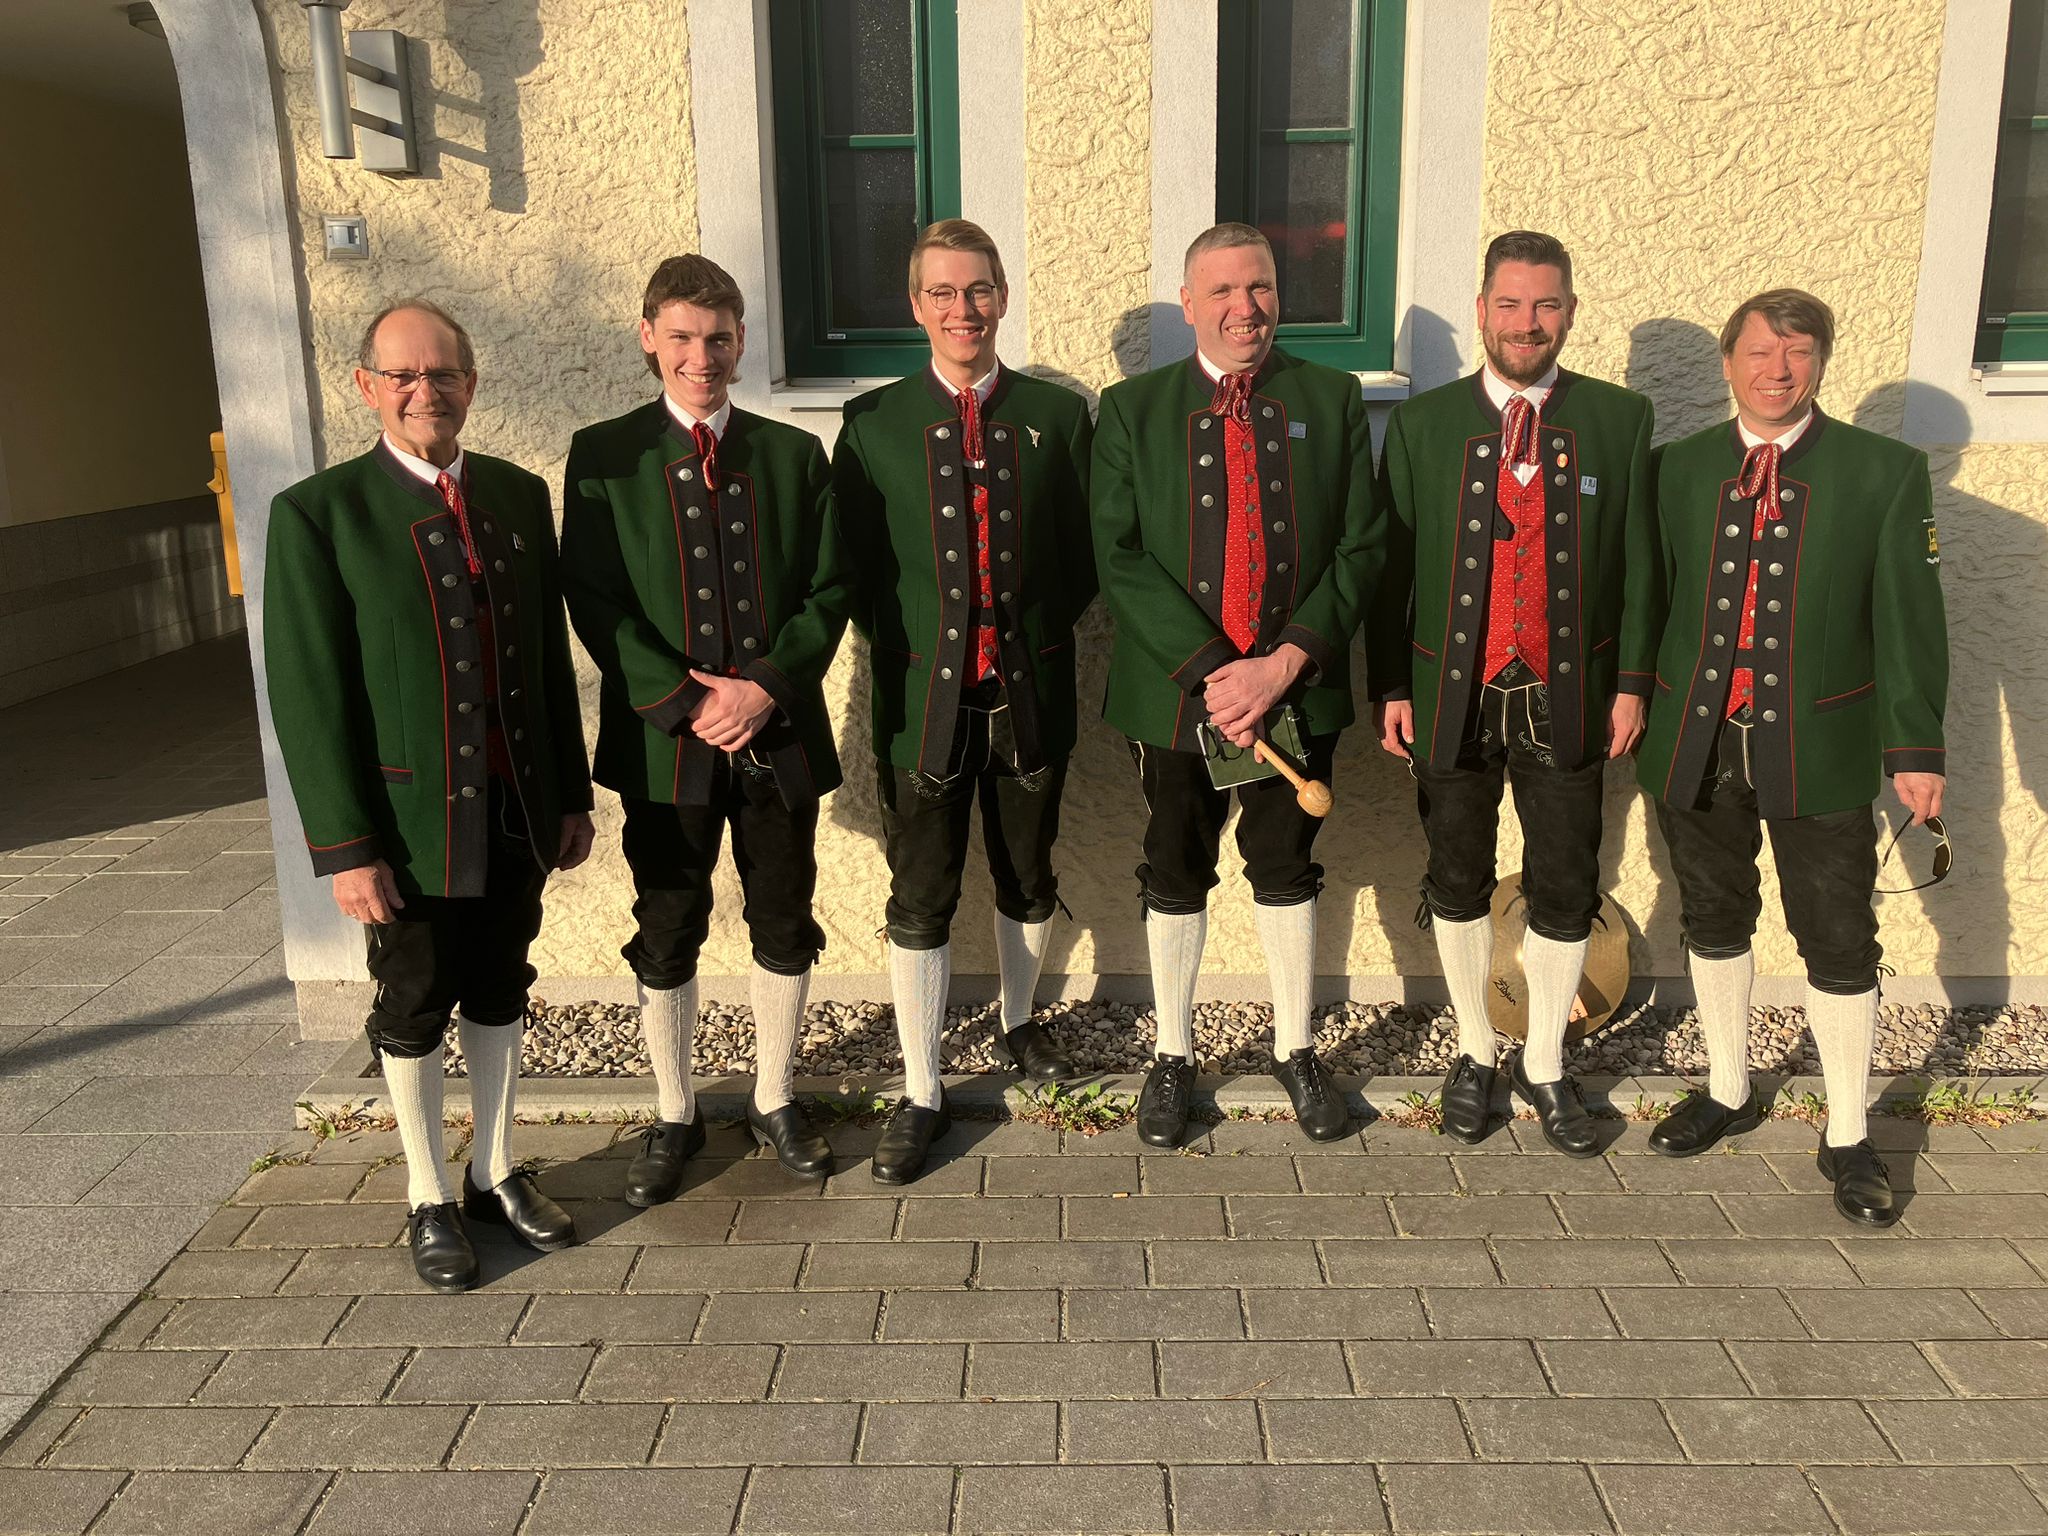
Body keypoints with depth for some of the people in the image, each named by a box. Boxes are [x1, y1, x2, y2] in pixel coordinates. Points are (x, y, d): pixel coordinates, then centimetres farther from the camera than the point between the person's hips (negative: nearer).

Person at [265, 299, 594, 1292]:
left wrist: (571, 796, 8)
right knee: (414, 1013, 12)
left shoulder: (518, 496, 5)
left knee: (499, 996, 17)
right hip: (411, 821, -4)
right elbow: (307, 693, -11)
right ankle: (429, 1202, 29)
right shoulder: (318, 513, -9)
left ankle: (498, 1174, 35)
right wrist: (346, 848, -14)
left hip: (517, 812, 4)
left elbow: (551, 654, 8)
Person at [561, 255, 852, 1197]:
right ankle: (673, 1118, 28)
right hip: (663, 738, -1)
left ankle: (774, 1101, 31)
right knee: (666, 937, 9)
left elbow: (828, 591, 1)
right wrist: (685, 703, -15)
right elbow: (595, 601, -5)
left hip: (779, 731, 2)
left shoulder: (792, 454, 6)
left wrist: (765, 687, -14)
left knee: (784, 926, 11)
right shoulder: (603, 456, 0)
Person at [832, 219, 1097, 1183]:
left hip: (1031, 694, 2)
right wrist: (899, 651, -6)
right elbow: (856, 568, 3)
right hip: (922, 696, -1)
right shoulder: (873, 422, 0)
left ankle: (1019, 1026, 44)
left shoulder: (1056, 415, 2)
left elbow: (1082, 556, 6)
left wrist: (1037, 632, -5)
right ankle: (920, 1096, 18)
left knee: (1028, 883, 18)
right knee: (920, 903, 5)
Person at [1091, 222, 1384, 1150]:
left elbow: (1361, 549, -2)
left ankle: (1294, 1049, 33)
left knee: (1288, 872, 14)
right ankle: (1172, 1056, 29)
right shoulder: (1132, 410, 0)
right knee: (1175, 878, 12)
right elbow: (1119, 557, -8)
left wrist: (1284, 663, -15)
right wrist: (1209, 670, -18)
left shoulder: (1332, 401, 2)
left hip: (1297, 690, 1)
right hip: (1174, 692, 0)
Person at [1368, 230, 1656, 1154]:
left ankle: (1545, 1066, 27)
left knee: (1565, 895, 7)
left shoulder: (1619, 420, 2)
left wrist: (1632, 684, -2)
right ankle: (1474, 1054, 30)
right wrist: (1389, 688, -4)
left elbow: (1638, 564, 3)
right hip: (1451, 699, 0)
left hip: (1567, 701, 0)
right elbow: (1390, 565, 1)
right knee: (1458, 885, 12)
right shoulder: (1421, 424, 1)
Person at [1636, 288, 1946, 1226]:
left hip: (1820, 750, -2)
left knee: (1839, 943, 4)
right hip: (1695, 743, 3)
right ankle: (1728, 1094, 35)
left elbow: (1909, 619, -3)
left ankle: (1847, 1139, 21)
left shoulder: (1885, 473, -2)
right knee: (1714, 920, 15)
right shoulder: (1677, 469, 4)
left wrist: (1915, 746, -7)